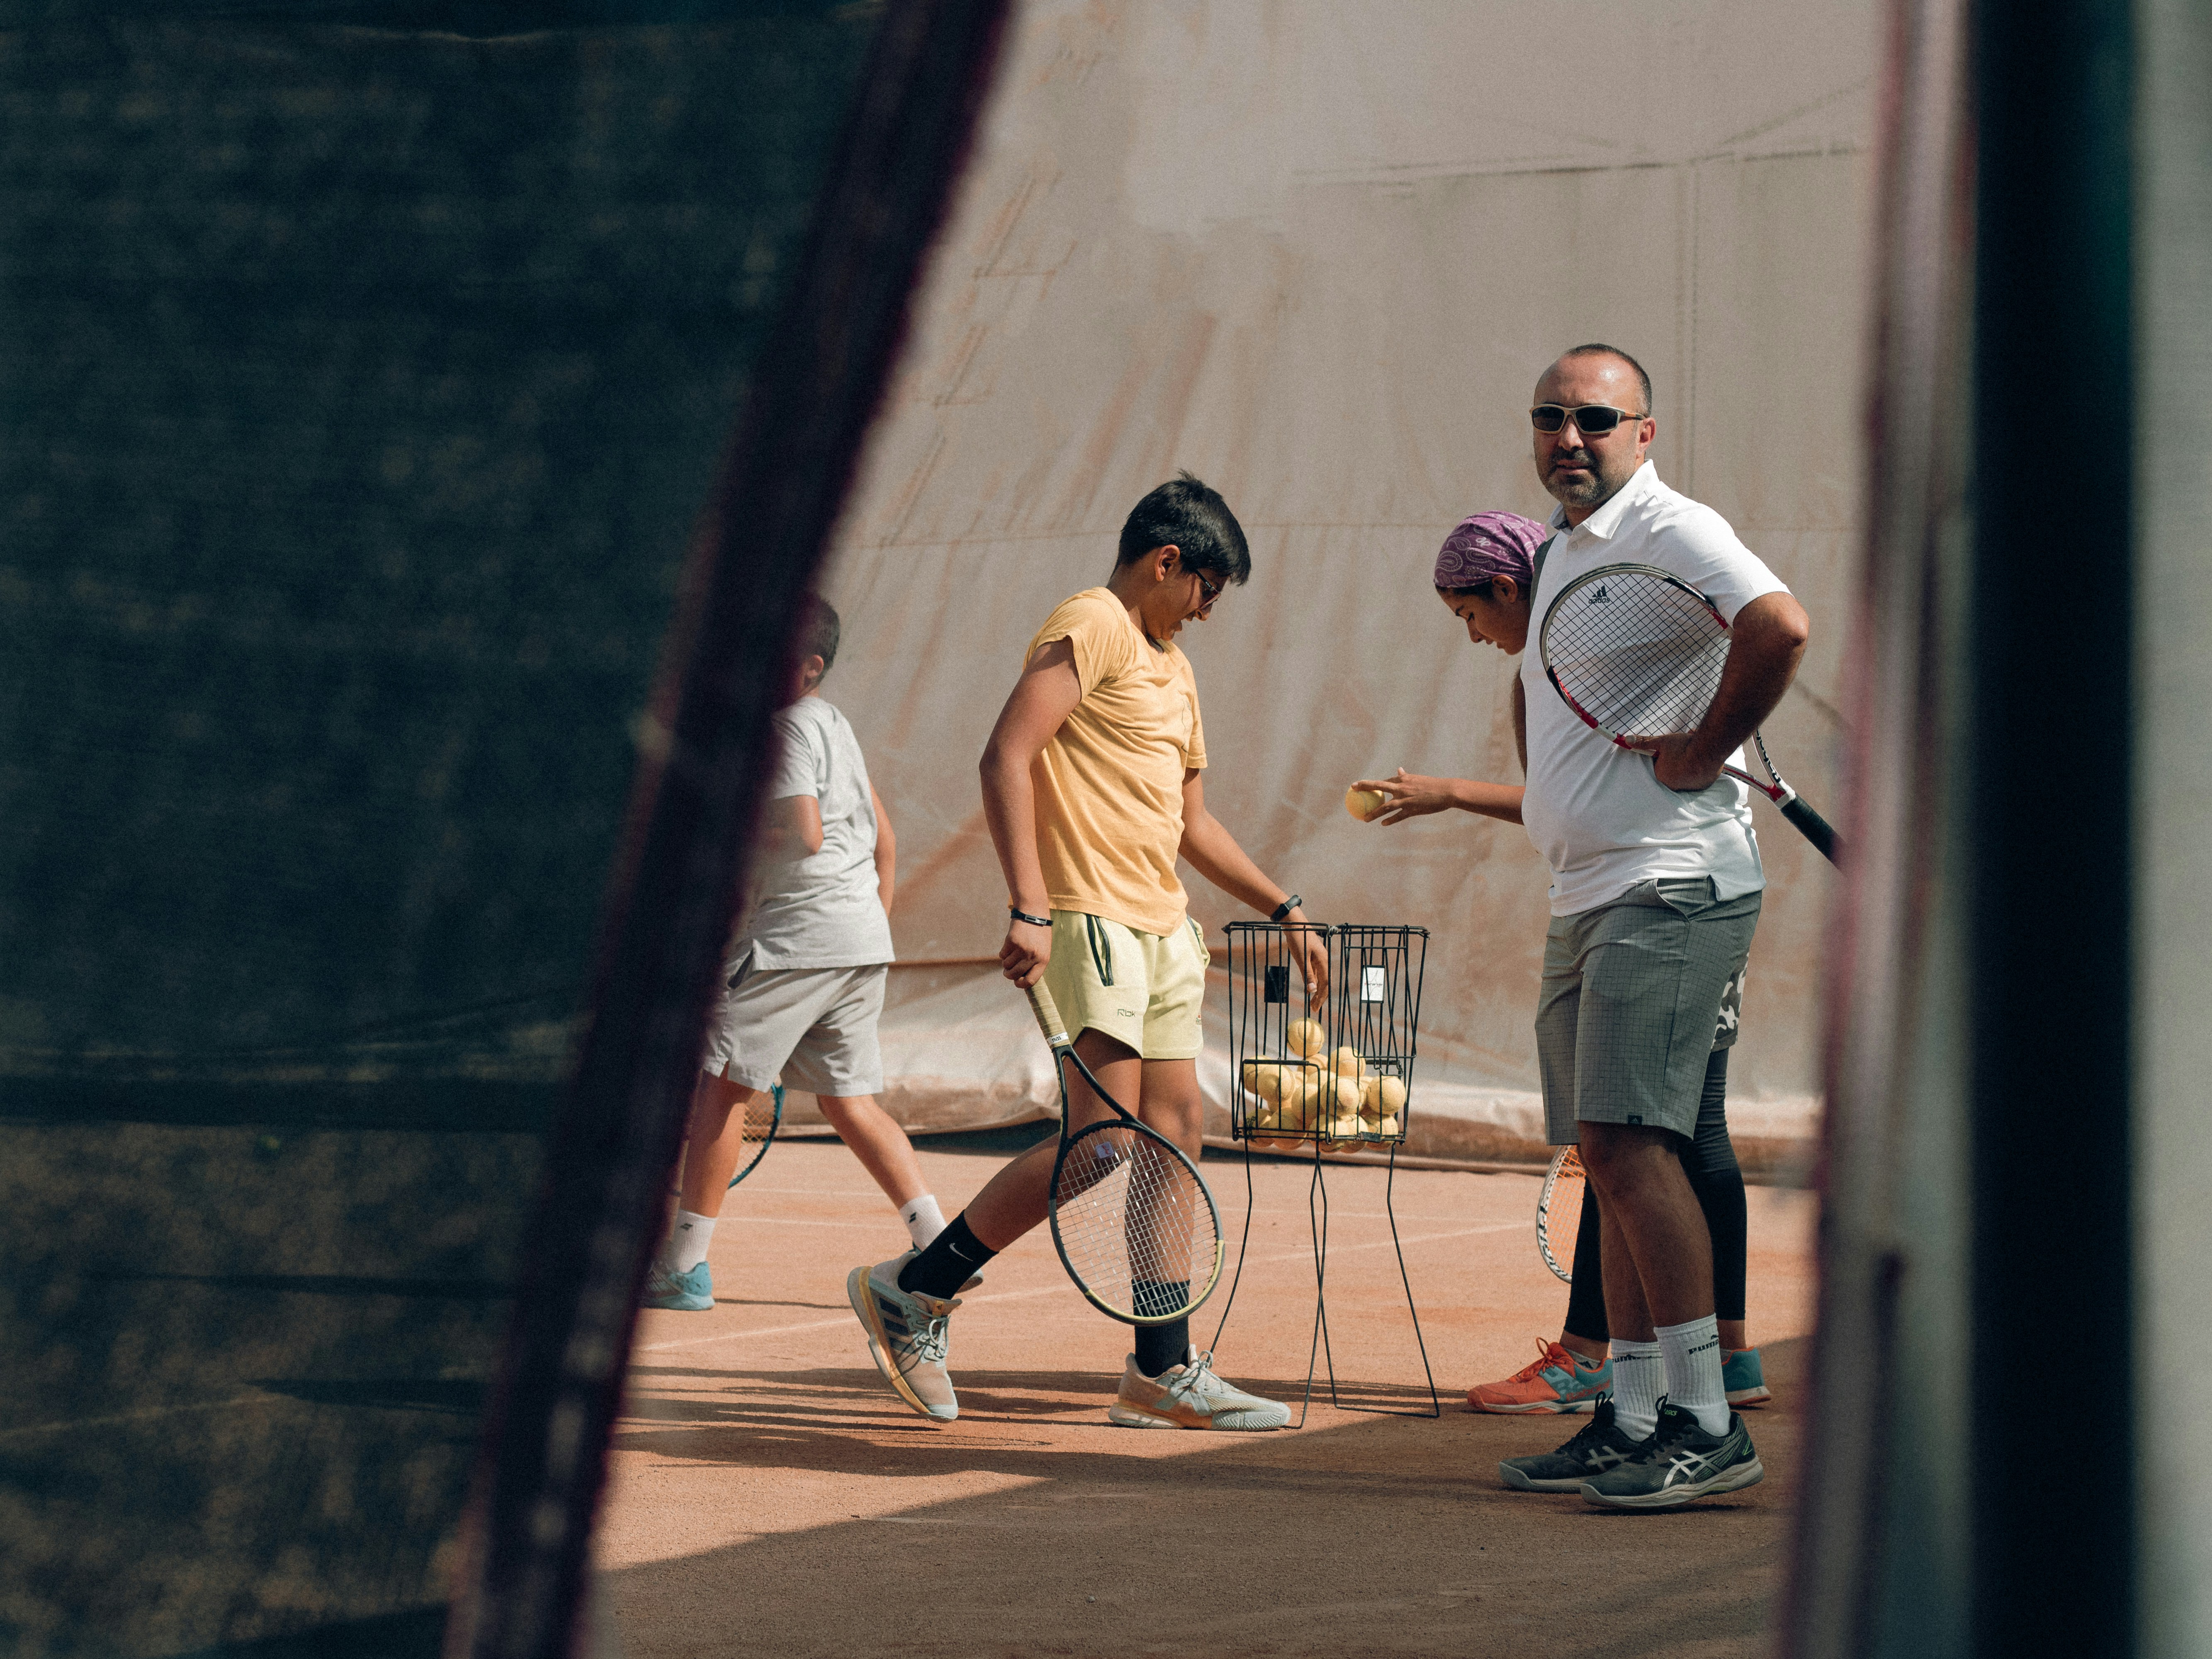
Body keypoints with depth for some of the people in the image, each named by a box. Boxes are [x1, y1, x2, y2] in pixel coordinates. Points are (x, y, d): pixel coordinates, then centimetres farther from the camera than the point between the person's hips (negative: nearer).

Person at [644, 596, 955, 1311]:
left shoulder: (793, 729, -8)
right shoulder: (835, 728, 20)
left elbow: (803, 834, -20)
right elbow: (885, 842, 23)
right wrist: (875, 931, 26)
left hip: (797, 937, -9)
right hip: (861, 943, 9)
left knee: (722, 1083, -4)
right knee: (850, 1100, 11)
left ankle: (683, 1267, -4)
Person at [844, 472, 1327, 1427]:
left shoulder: (1171, 667, 23)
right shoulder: (1091, 630, -7)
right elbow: (1006, 758, -18)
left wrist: (1284, 912, 27)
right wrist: (1028, 908, -25)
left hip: (1160, 930, 10)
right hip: (1090, 916, -10)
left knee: (1173, 1136, 5)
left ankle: (1163, 1373, 9)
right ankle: (911, 1293, -5)